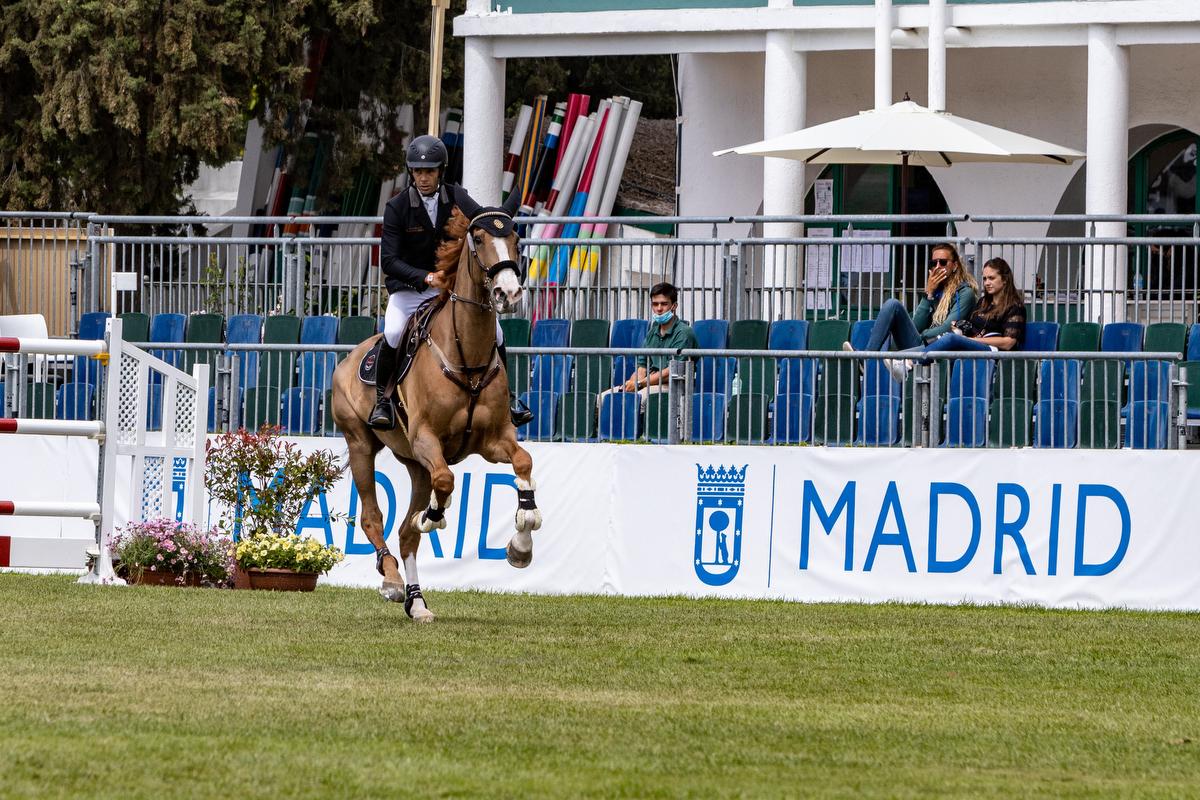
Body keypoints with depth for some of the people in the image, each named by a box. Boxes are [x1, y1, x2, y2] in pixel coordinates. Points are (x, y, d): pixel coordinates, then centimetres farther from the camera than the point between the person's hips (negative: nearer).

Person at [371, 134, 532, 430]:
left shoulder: (457, 199, -4)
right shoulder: (397, 207, -13)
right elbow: (389, 260, -18)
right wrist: (426, 278, -34)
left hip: (452, 284, 3)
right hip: (408, 287, -3)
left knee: (494, 333, -9)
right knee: (393, 333, -30)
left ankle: (504, 395, 14)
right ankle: (381, 399, -11)